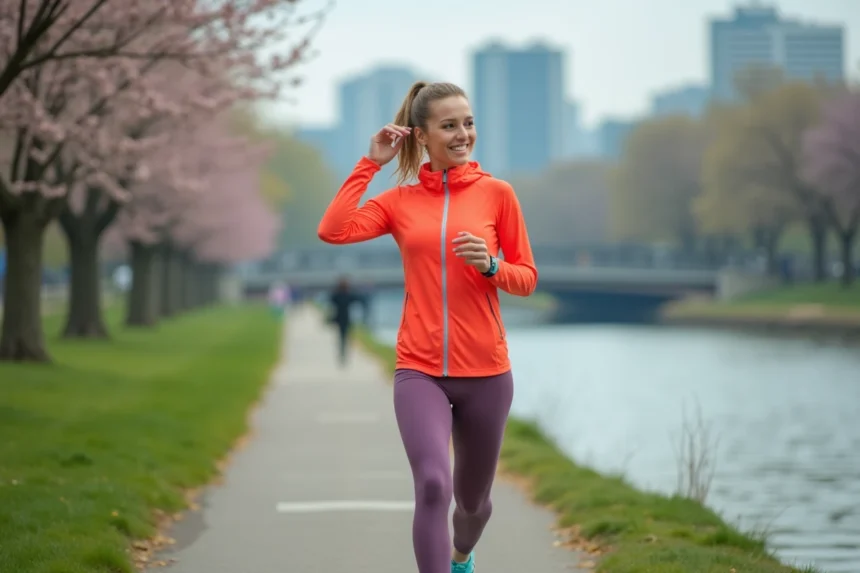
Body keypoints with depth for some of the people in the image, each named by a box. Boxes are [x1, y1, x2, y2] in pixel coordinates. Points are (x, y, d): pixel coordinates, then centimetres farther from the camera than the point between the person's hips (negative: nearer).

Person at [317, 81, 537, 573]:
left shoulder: (496, 192, 0)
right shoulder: (400, 200, 2)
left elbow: (527, 278, 4)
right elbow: (333, 231, -13)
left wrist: (489, 266, -16)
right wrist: (371, 163, -7)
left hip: (486, 373, 1)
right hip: (420, 371, -1)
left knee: (472, 500, 18)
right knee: (433, 486, -25)